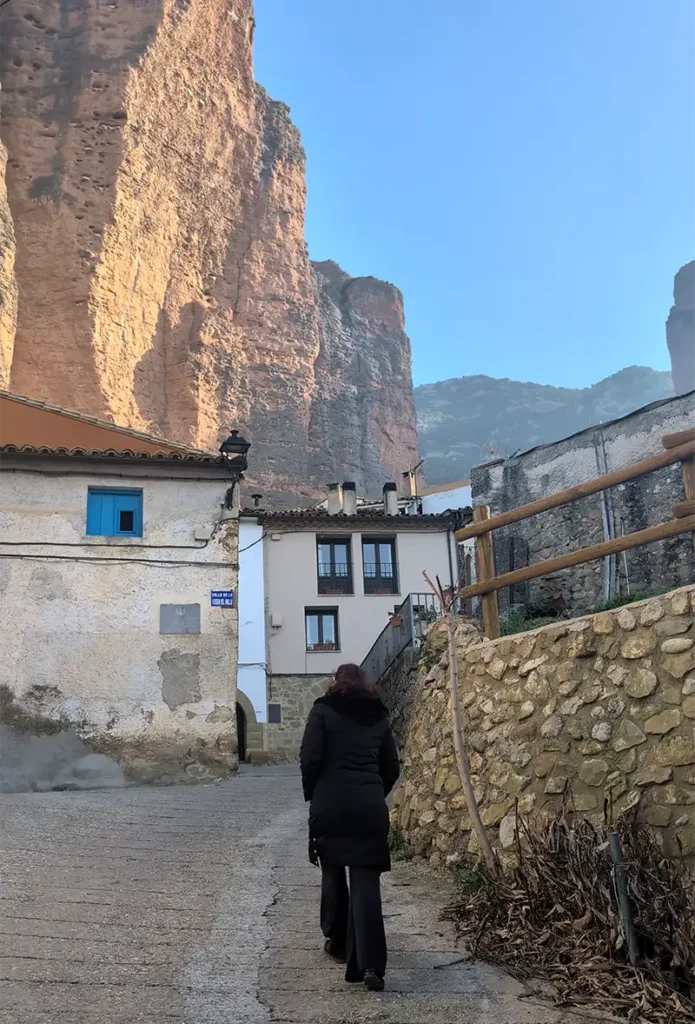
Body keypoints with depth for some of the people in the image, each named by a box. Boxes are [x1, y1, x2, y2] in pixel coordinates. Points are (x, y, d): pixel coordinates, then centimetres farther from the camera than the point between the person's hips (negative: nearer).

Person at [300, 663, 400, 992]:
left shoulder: (323, 710, 2)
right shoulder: (378, 716, 12)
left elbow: (310, 758, -6)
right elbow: (392, 767, 12)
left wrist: (312, 794, 8)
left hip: (331, 804, -2)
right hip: (370, 806, 2)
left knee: (333, 874, 19)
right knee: (366, 881, 0)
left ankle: (337, 943, 30)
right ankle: (370, 964, -10)